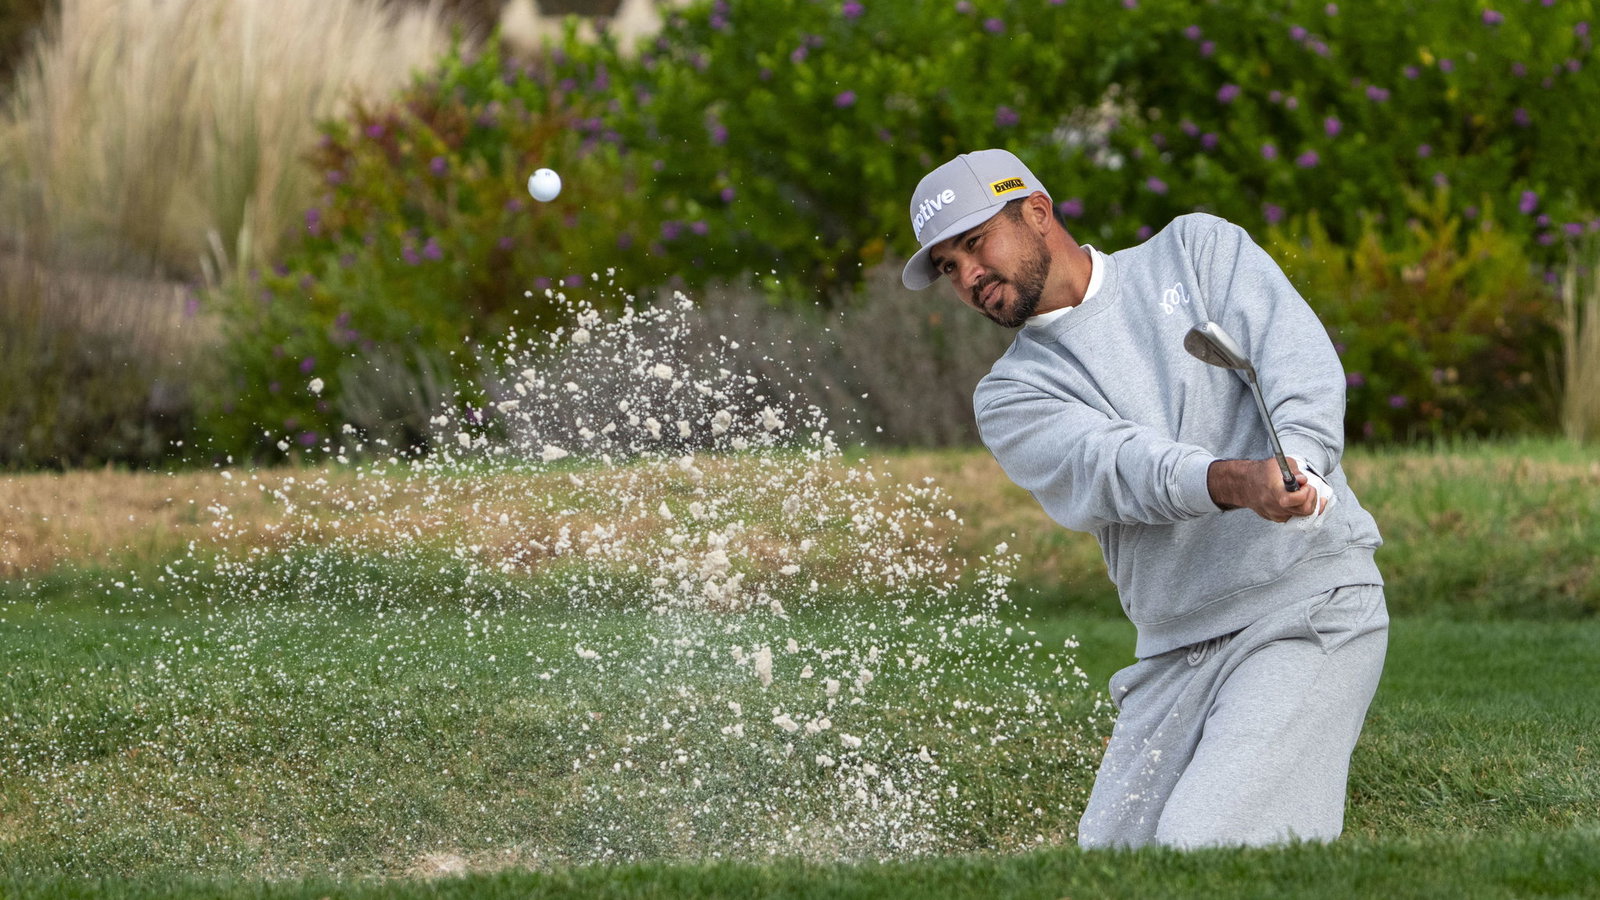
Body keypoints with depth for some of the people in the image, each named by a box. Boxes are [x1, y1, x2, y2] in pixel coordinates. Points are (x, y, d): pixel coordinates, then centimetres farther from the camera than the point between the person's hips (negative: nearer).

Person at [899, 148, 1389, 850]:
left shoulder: (1199, 248, 9)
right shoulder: (1010, 397, 9)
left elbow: (1302, 363, -6)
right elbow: (1114, 467, -12)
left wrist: (1297, 467, -28)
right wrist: (1233, 482, -33)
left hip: (1309, 608, -5)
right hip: (1174, 654, 5)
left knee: (1203, 852, -22)